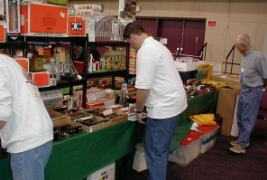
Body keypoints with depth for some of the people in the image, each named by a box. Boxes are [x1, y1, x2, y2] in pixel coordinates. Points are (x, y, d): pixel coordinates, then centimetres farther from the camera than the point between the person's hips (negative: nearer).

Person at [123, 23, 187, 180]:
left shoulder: (145, 51, -16)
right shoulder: (157, 46, 17)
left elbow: (143, 86, -21)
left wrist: (139, 110, -6)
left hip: (164, 107, -10)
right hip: (174, 103, 11)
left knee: (155, 152, 2)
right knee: (161, 149, 22)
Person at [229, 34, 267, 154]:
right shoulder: (245, 57, 5)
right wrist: (244, 88, 15)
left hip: (253, 92, -8)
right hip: (244, 90, 9)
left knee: (247, 118, -2)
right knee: (240, 117, 16)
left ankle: (242, 144, 6)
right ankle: (243, 139, 30)